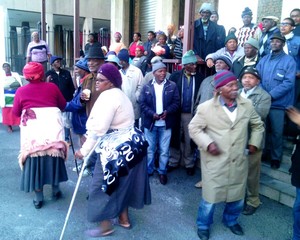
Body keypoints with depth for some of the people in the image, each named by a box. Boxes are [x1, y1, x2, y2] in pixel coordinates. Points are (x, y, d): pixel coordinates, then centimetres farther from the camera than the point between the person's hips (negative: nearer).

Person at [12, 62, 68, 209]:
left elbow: (16, 112, 8)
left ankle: (38, 198, 15)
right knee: (53, 158, 16)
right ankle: (55, 190, 27)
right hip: (52, 127, 1)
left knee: (34, 161, 8)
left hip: (32, 131, 0)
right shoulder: (52, 87, 4)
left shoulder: (21, 91, 3)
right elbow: (63, 105, 13)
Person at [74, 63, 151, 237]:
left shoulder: (108, 96, -19)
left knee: (103, 184, 3)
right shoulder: (119, 94, 13)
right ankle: (124, 218, 34)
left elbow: (99, 128, -25)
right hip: (128, 145, 11)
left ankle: (106, 226, 17)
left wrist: (84, 150, -18)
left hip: (116, 149, -10)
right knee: (122, 181, 21)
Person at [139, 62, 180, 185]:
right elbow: (142, 103, -3)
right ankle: (149, 170, 28)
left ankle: (162, 172, 23)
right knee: (150, 149, 12)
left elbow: (176, 102, -3)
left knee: (164, 150, 8)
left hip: (166, 123, 0)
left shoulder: (172, 86, -1)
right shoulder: (146, 87, 0)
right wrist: (152, 114, -17)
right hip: (150, 123, 1)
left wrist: (167, 111, -20)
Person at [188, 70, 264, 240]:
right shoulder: (206, 107, -10)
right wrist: (208, 144, -16)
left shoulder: (247, 105, 1)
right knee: (211, 196, 6)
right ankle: (203, 225, 32)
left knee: (238, 196, 18)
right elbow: (194, 128, -4)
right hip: (215, 161, -3)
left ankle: (231, 220, 47)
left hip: (239, 161, 4)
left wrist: (254, 143, 5)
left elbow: (258, 125, 16)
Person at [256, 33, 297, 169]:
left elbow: (289, 82, -13)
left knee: (276, 132, 5)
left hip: (278, 103, -4)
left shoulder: (289, 61, -5)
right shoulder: (264, 60, 11)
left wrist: (271, 95, -19)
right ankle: (264, 152, 32)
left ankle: (276, 157, 21)